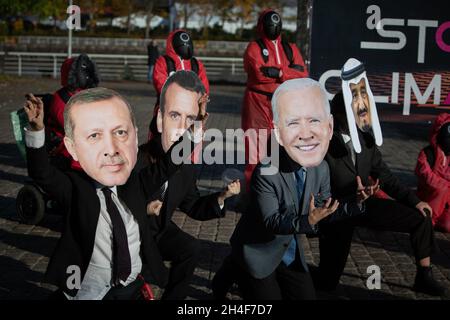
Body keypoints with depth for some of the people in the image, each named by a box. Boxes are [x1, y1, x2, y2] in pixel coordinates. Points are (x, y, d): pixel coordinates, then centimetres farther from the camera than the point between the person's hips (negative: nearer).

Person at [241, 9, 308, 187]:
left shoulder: (290, 49, 15)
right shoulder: (254, 47, 1)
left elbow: (302, 74, 1)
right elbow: (259, 73, -16)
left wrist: (277, 73, -11)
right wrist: (288, 71, -6)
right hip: (258, 104, -4)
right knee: (256, 146, -4)